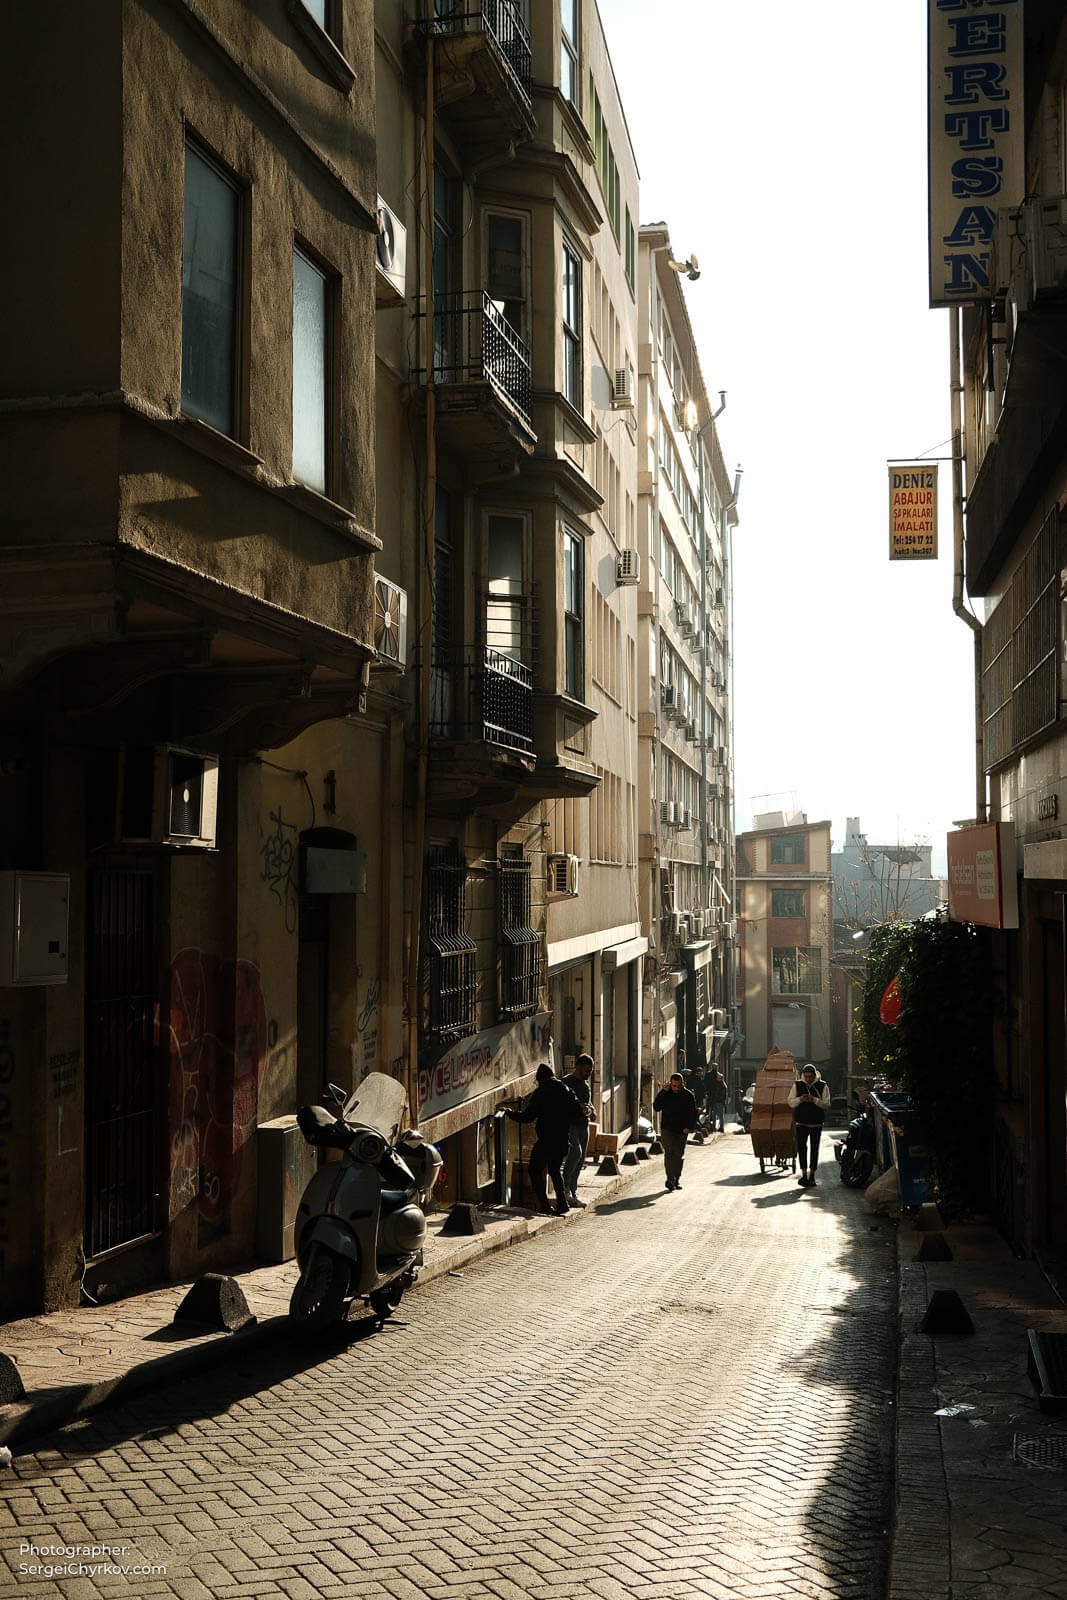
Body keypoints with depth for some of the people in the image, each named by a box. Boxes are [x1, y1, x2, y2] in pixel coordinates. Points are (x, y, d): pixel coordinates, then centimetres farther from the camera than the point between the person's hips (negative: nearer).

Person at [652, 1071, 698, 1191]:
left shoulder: (687, 1095, 0)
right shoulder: (665, 1094, 0)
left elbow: (693, 1113, 6)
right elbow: (656, 1107, -11)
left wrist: (689, 1127, -6)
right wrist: (663, 1092, -16)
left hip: (682, 1130, 1)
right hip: (667, 1128, -1)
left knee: (679, 1154, 4)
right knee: (669, 1152, -13)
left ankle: (677, 1180, 13)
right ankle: (669, 1179, -15)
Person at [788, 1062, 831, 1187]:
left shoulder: (823, 1086, 0)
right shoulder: (797, 1085, 5)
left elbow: (826, 1104, -7)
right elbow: (790, 1102, 4)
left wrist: (814, 1100, -23)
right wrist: (800, 1099, -16)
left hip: (816, 1124, 0)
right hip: (801, 1122, 0)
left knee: (814, 1149, 5)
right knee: (801, 1146, -12)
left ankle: (811, 1174, 14)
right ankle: (804, 1174, -13)